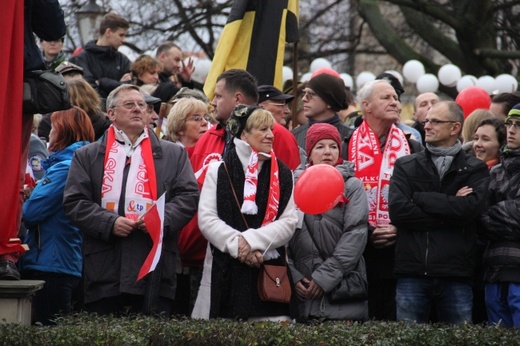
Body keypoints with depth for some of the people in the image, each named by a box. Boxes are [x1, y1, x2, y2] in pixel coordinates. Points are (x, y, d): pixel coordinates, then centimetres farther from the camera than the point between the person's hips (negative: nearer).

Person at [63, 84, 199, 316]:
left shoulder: (173, 154, 16)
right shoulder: (87, 156, 14)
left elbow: (189, 197, 8)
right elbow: (74, 202, 5)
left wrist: (163, 218, -10)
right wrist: (109, 223, -10)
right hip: (105, 269, 0)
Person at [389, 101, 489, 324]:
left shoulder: (475, 169, 9)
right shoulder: (406, 166, 12)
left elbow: (472, 207, -10)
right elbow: (397, 210, -4)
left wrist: (420, 198, -5)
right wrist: (451, 212, -6)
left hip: (456, 276, -1)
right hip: (412, 274, 1)